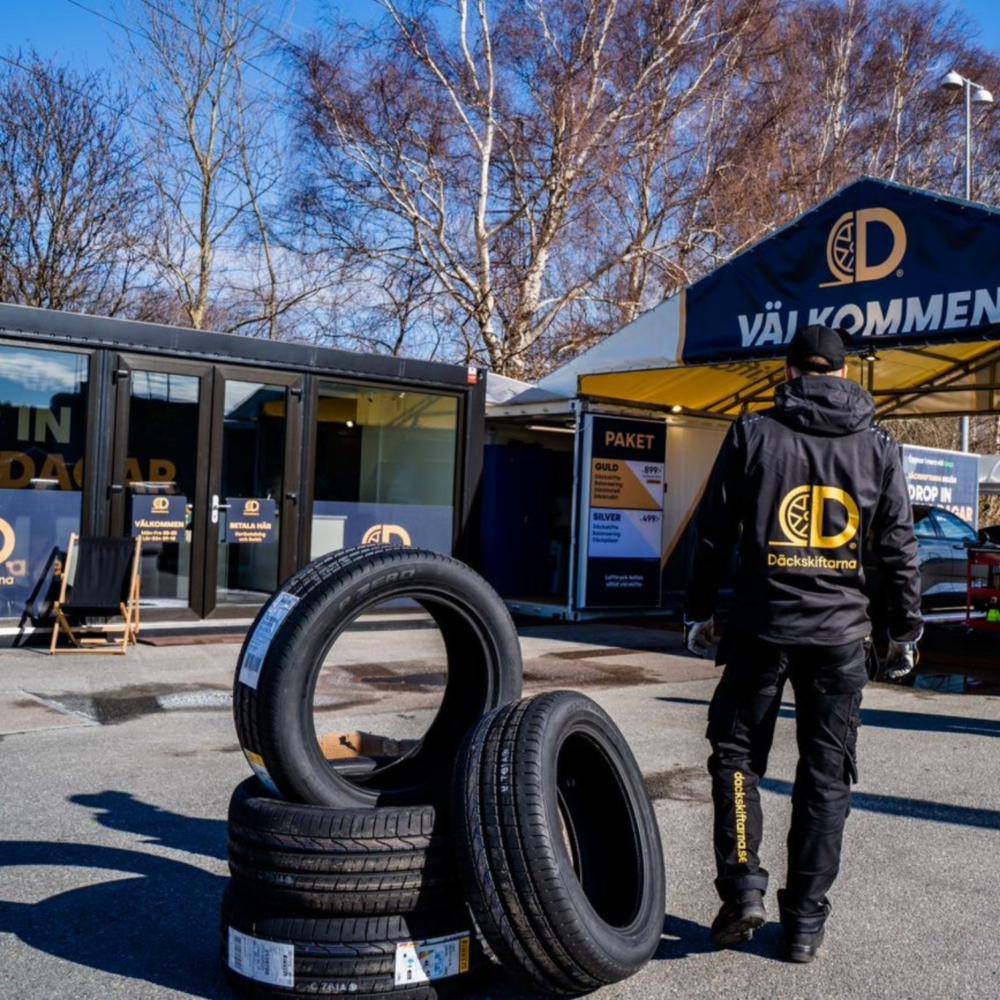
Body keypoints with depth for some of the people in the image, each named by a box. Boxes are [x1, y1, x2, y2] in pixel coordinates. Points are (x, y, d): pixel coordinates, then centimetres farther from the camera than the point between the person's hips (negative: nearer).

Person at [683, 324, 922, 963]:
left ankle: (744, 888, 5)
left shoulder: (753, 433, -1)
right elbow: (899, 546, 5)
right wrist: (906, 630, 14)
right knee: (826, 773, 10)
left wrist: (700, 611, 10)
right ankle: (806, 920, 16)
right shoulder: (878, 446, 4)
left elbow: (714, 533, 0)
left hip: (761, 626, -1)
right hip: (840, 631, 2)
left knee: (736, 754, 14)